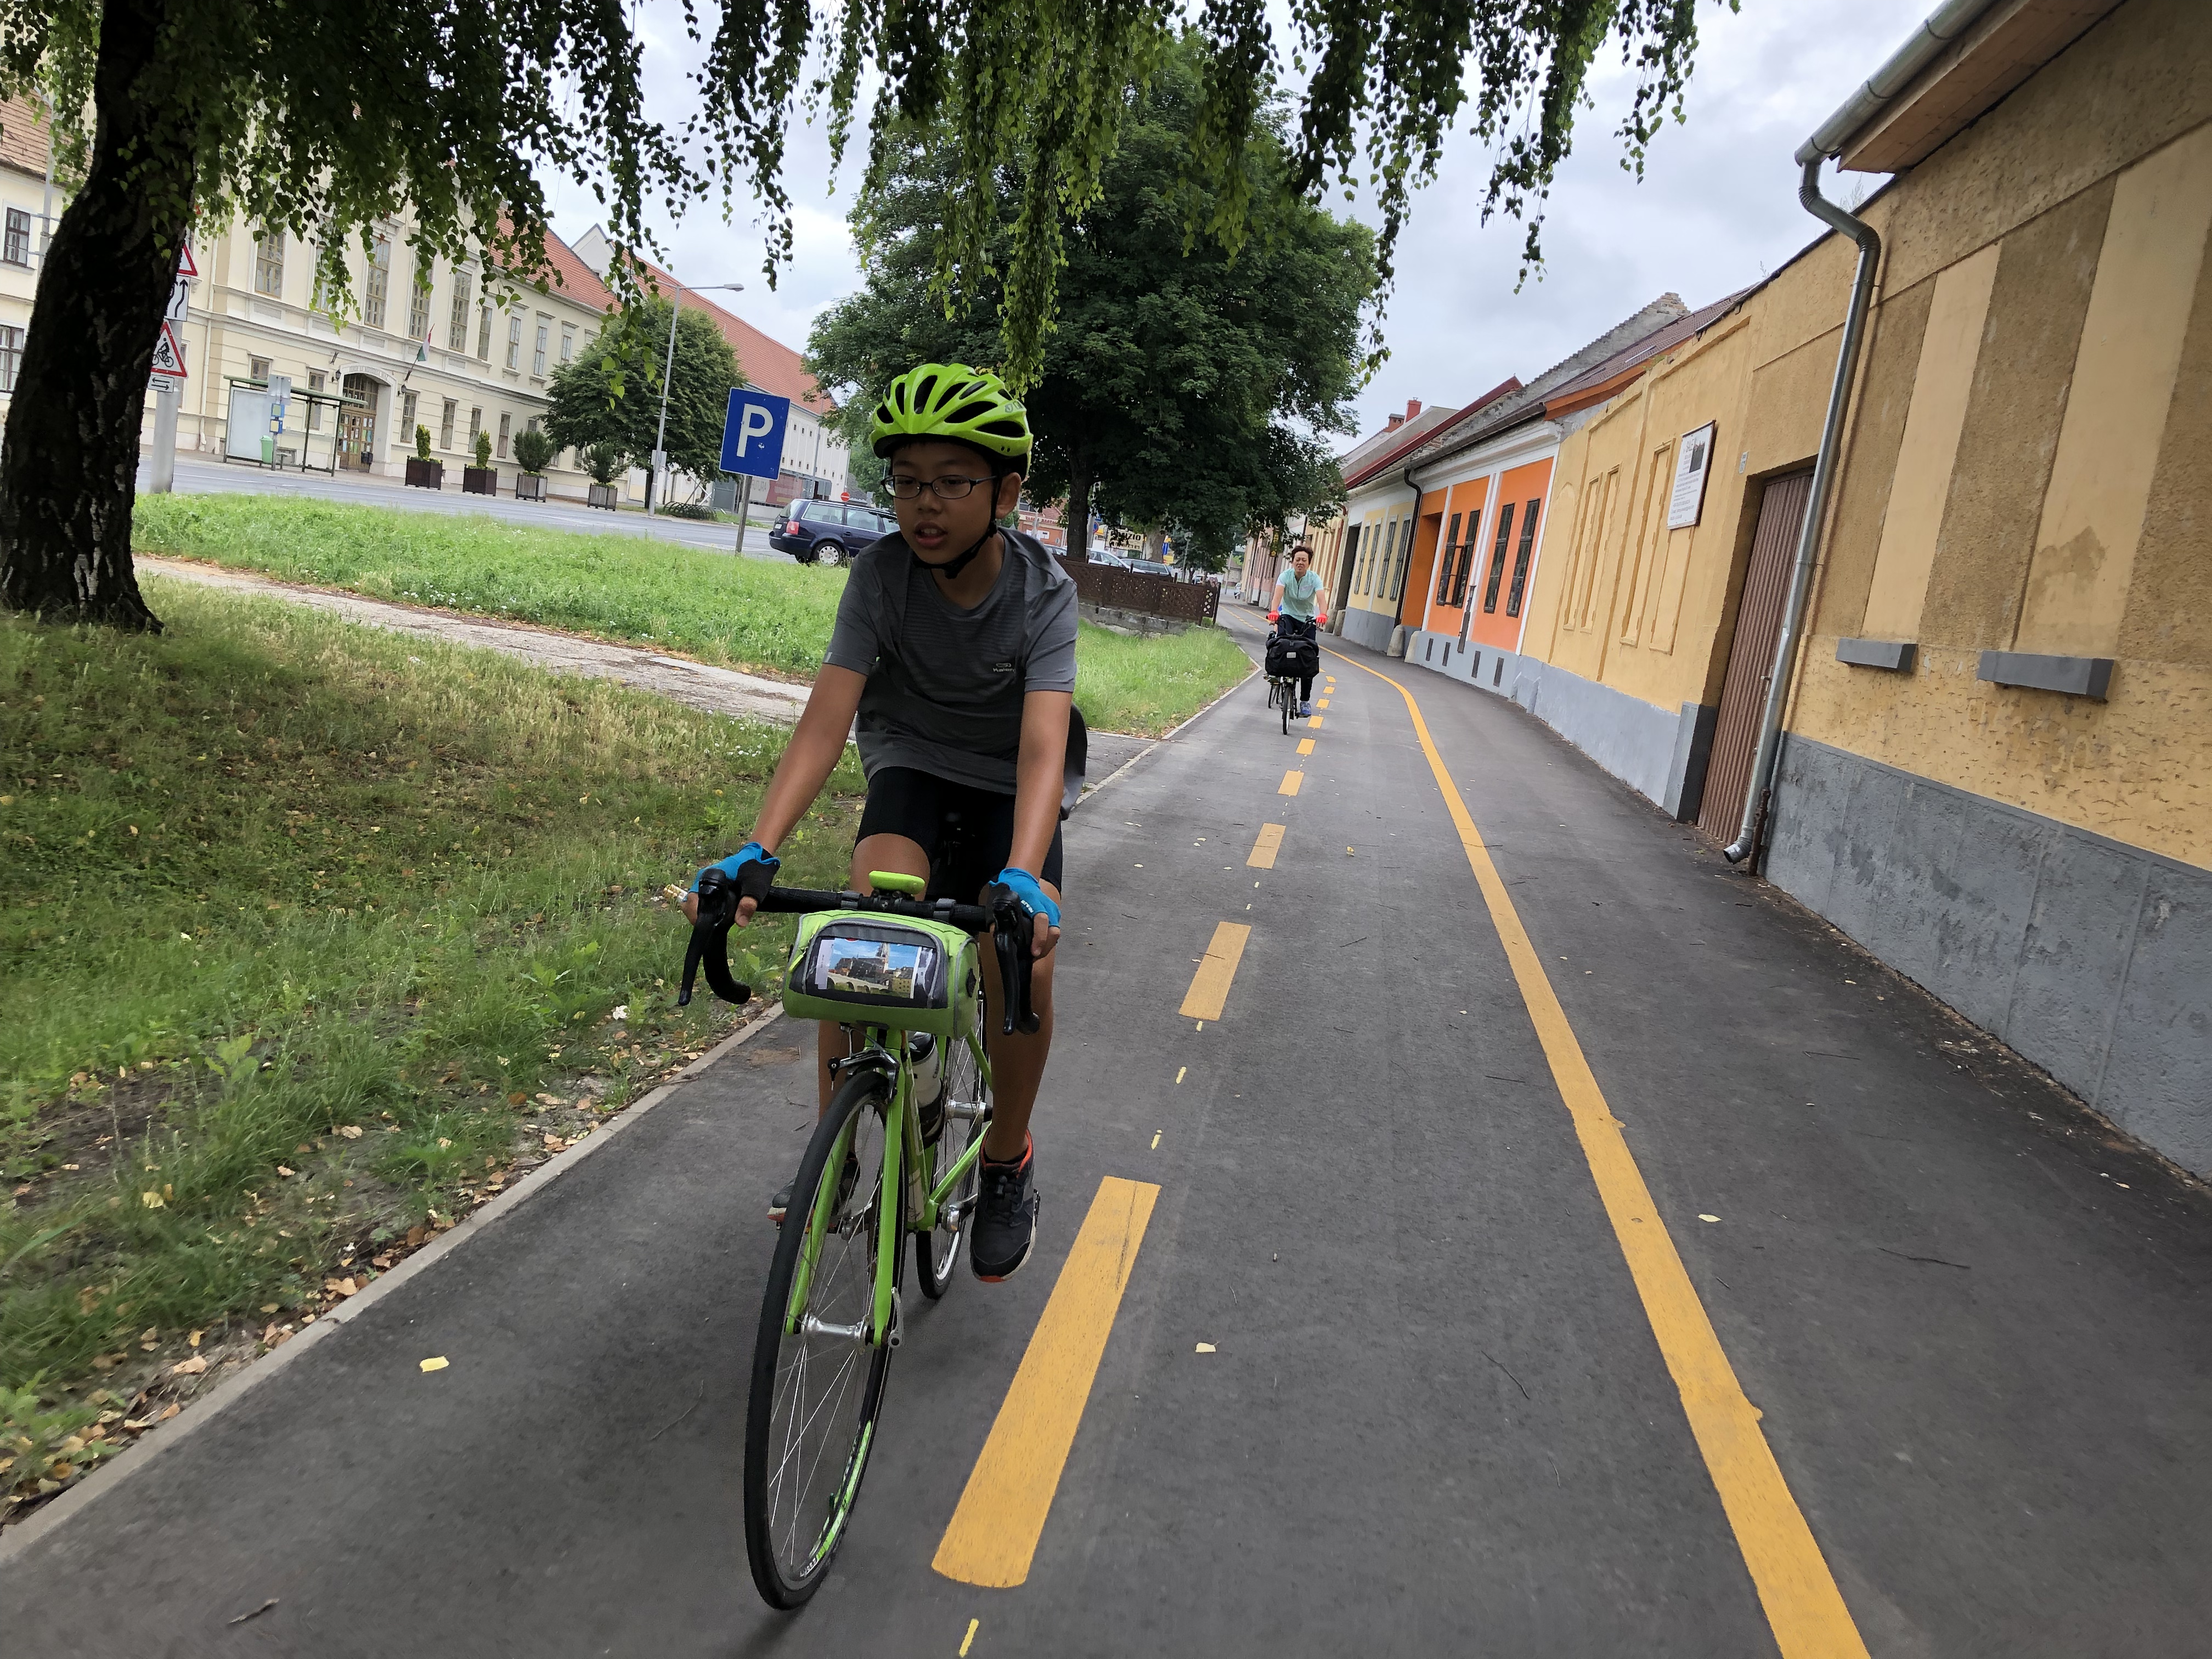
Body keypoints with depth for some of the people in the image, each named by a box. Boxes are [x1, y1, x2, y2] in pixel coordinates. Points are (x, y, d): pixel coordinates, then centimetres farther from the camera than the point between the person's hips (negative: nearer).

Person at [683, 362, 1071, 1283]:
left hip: (1008, 784, -1)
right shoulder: (881, 574, -21)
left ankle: (1007, 1159, 6)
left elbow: (1044, 744, -36)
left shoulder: (1044, 591, -25)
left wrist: (1024, 879, -54)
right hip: (910, 764, 1)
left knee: (1023, 968, -21)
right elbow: (825, 719, -29)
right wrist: (756, 851, -43)